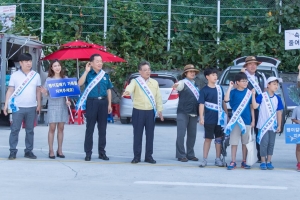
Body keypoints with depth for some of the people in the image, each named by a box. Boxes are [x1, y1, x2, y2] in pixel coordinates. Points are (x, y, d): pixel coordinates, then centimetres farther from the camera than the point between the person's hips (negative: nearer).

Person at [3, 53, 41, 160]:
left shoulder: (36, 75, 6)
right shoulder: (15, 75, 0)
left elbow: (38, 91, 10)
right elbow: (10, 90, 0)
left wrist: (39, 105, 6)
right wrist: (6, 105, -6)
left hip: (31, 107, 2)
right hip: (18, 107, -2)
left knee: (30, 130, 7)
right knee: (15, 130, -1)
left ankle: (28, 151, 14)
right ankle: (13, 151, 4)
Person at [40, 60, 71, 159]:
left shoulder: (65, 78, 8)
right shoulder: (49, 79, 3)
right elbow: (47, 93, 2)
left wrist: (68, 100, -5)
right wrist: (44, 92, -20)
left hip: (63, 105, 2)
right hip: (52, 105, -2)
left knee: (61, 128, 5)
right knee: (52, 128, -4)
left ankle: (60, 150, 10)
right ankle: (51, 151, -1)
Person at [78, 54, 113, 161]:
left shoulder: (105, 75, 11)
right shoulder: (88, 74, 0)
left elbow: (108, 90, 14)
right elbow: (80, 83, -17)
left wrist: (109, 104, 8)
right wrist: (86, 71, -16)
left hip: (103, 102, 3)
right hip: (91, 102, -3)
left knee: (102, 128, 8)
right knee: (90, 128, 0)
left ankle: (102, 152, 15)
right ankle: (88, 153, 5)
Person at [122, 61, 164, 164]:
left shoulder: (154, 83, 11)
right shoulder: (135, 81, 0)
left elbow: (158, 97, 13)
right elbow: (130, 87, -23)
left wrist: (160, 110, 7)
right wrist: (127, 91, -46)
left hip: (151, 112, 3)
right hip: (138, 111, -3)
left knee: (150, 134, 5)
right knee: (137, 134, 2)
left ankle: (148, 156, 14)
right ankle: (137, 156, 10)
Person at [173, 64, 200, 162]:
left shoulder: (195, 85, 18)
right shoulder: (183, 83, -4)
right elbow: (178, 86, -27)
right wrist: (175, 85, -50)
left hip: (194, 113, 7)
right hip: (183, 113, -7)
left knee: (192, 135, 11)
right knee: (181, 134, -6)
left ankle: (190, 154, 20)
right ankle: (181, 155, 0)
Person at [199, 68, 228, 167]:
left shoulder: (219, 88, 7)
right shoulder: (204, 90, -5)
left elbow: (223, 102, 15)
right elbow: (201, 104, -9)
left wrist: (226, 114, 13)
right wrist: (201, 117, -16)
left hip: (220, 118, 4)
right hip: (209, 119, -4)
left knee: (218, 138, 8)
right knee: (208, 139, 2)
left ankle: (218, 159, 17)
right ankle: (204, 159, 9)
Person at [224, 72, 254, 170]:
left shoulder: (249, 93, 4)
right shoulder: (233, 92, -3)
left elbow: (251, 107, 9)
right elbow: (226, 99, -23)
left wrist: (253, 120, 5)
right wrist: (230, 87, -18)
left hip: (247, 121, 2)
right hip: (235, 121, -2)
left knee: (245, 142, 10)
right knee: (234, 142, 0)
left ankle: (244, 162, 18)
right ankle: (233, 162, 6)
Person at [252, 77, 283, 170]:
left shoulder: (277, 98, 4)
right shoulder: (262, 96, -7)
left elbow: (279, 112, 6)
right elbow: (255, 106, -16)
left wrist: (279, 125, 4)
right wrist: (253, 95, -23)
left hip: (273, 125, 4)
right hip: (263, 125, -4)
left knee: (271, 144, 8)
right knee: (264, 143, -3)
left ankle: (269, 161, 17)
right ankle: (263, 162, 7)